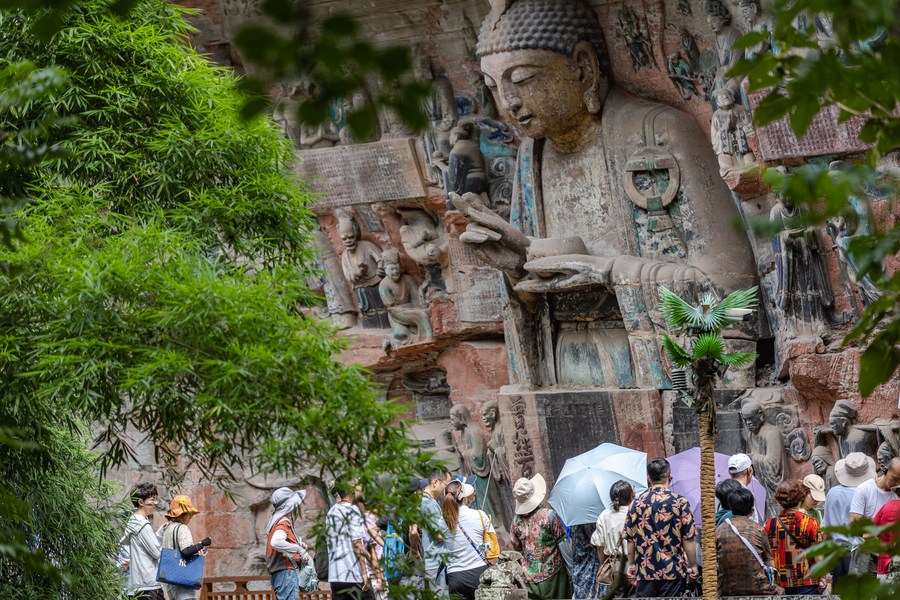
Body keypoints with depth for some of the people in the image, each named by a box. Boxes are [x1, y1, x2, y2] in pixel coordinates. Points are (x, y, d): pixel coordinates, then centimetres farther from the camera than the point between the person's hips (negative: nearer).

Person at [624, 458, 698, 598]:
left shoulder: (636, 503, 2)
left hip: (645, 570, 2)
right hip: (674, 570, -2)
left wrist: (631, 565, 15)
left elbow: (630, 539, 4)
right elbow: (688, 539, -7)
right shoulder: (680, 502, -6)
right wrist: (693, 566, 3)